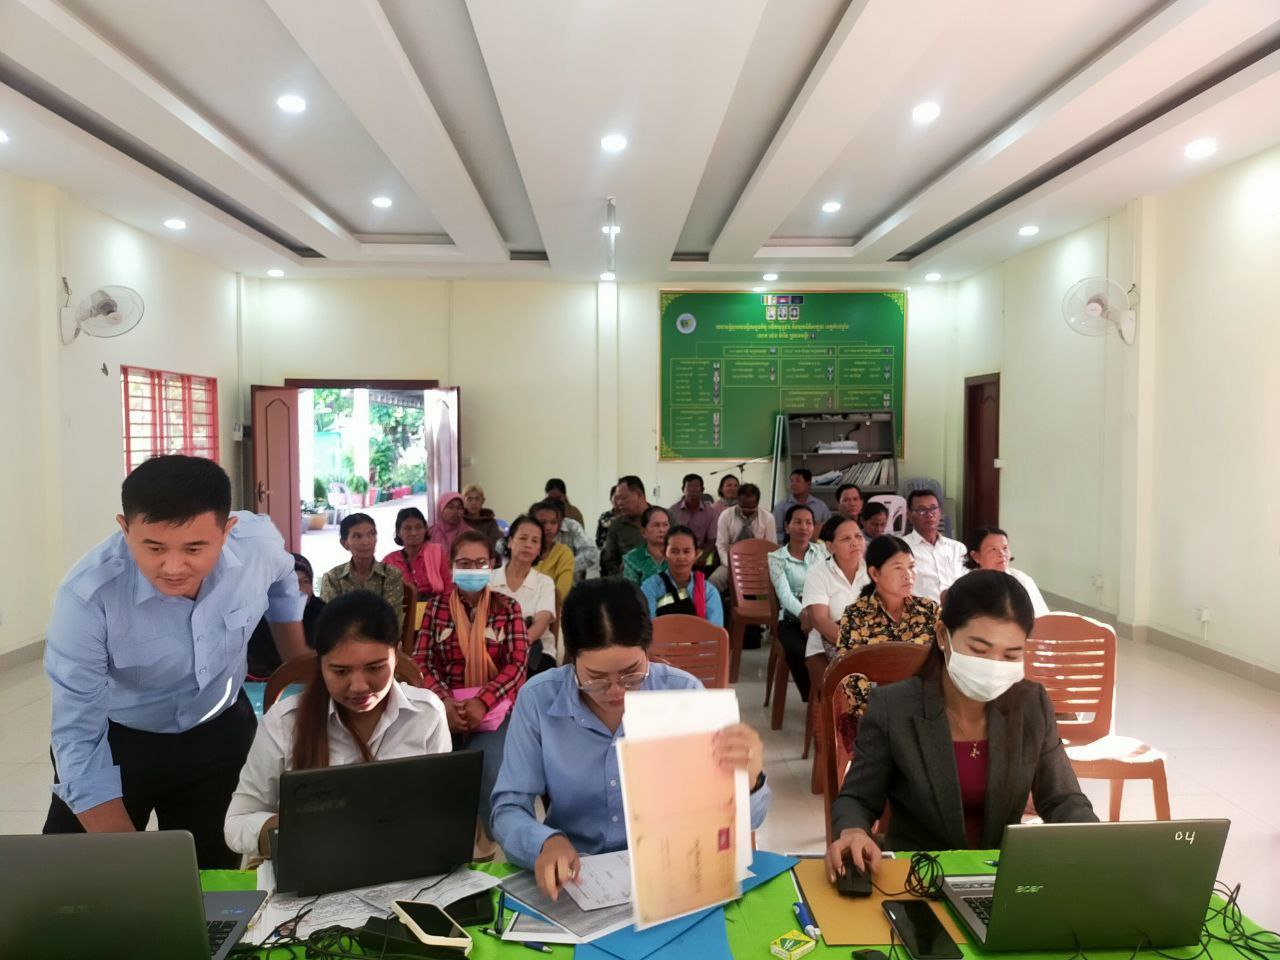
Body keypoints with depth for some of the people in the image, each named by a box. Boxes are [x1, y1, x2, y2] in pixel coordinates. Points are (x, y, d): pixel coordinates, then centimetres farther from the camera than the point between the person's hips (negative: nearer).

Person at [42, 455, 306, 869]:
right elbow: (79, 738, -29)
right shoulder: (87, 596, -34)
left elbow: (283, 589, 0)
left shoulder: (260, 543, -26)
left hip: (219, 730, 2)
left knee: (214, 875, 14)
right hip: (115, 739, -2)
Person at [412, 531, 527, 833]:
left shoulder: (507, 607, 6)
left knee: (487, 771, -27)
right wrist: (446, 701, -16)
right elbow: (422, 661, 2)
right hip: (446, 709, 1)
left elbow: (517, 663, -3)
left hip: (494, 709, -1)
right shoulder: (436, 606, 9)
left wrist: (481, 702, -18)